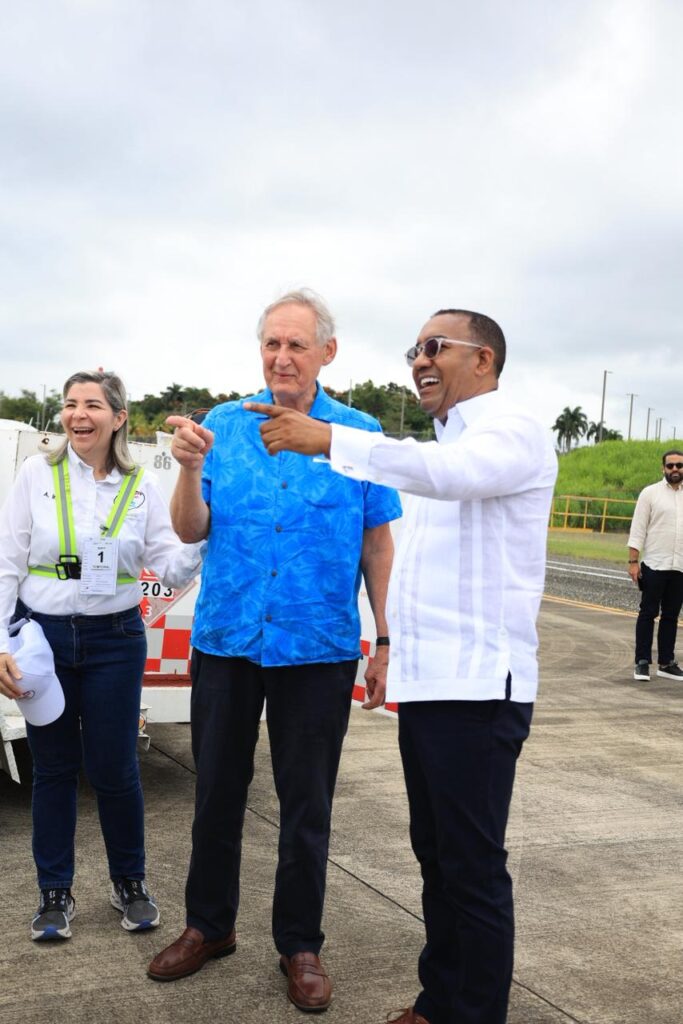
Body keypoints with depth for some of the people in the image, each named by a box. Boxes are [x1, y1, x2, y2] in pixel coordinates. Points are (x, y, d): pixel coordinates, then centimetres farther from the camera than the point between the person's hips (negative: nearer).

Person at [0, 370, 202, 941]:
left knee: (115, 769, 4)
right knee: (53, 769, 8)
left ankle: (129, 883, 25)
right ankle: (56, 893, 23)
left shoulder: (141, 487, 2)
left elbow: (172, 567, -1)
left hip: (114, 641, 0)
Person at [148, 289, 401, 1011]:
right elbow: (190, 531, -3)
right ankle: (209, 925, 33)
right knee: (217, 789, 14)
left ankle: (300, 944, 26)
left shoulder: (359, 434, -1)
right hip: (227, 640, 2)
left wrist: (385, 642, 1)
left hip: (318, 647, -1)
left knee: (306, 803, 9)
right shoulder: (223, 425, 2)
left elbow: (377, 545, 3)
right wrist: (190, 467, -22)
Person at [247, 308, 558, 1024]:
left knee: (473, 870, -2)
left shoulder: (513, 432, -9)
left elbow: (449, 473, -31)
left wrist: (328, 440, -35)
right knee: (435, 857, 17)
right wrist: (391, 645, 20)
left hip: (477, 688, -9)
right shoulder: (445, 444, 21)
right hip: (422, 684, 9)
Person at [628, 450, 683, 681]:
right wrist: (633, 561, -10)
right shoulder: (650, 493, -1)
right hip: (654, 566, -4)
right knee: (648, 614, 1)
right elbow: (638, 530, -4)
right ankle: (642, 662, 6)